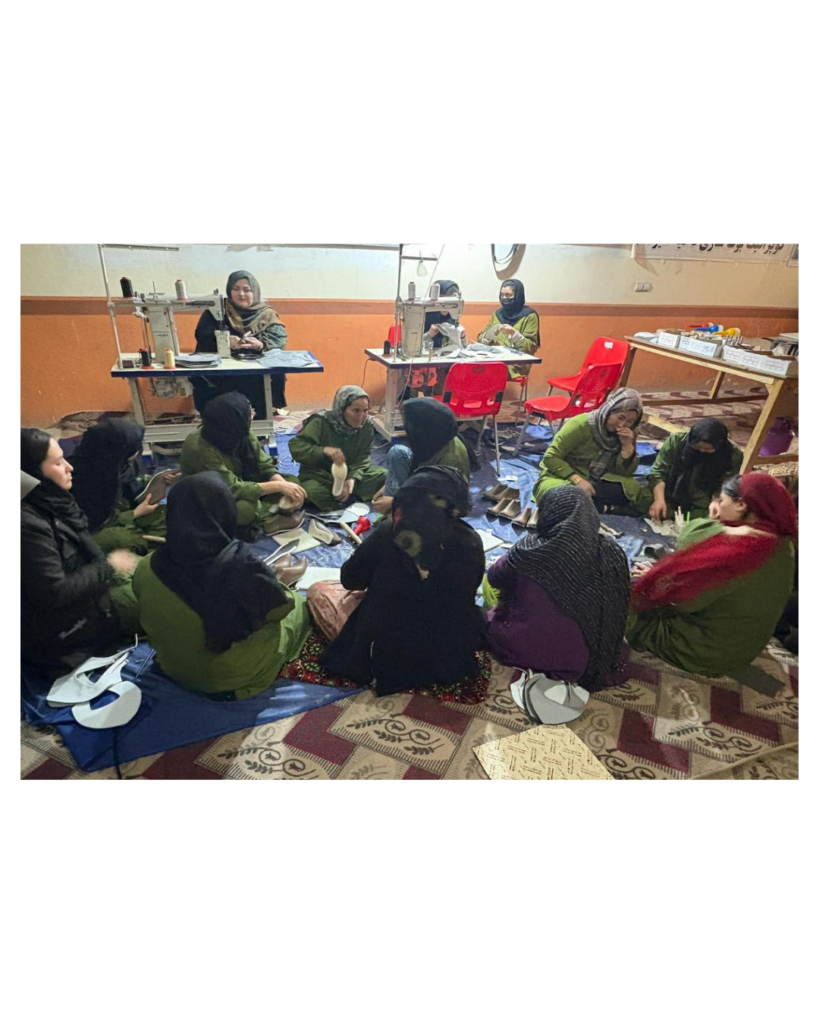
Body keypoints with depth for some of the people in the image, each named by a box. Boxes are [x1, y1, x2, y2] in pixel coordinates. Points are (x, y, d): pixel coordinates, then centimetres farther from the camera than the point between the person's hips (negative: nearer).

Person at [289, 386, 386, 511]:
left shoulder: (366, 426, -10)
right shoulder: (320, 422, -20)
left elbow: (363, 458, -11)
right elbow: (295, 447, -26)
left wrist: (353, 479, -31)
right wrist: (324, 450, -42)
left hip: (351, 472, 4)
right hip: (319, 474, -4)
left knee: (383, 474, -19)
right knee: (312, 492, -37)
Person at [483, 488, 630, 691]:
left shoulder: (533, 551, -22)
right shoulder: (612, 553, -14)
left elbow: (494, 578, -2)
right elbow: (616, 613, 2)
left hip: (529, 651, -3)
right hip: (583, 659, 4)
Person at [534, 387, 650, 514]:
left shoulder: (626, 434, 2)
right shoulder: (581, 424, -14)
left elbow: (624, 473, 0)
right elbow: (551, 457, -18)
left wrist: (627, 446, -16)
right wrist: (578, 480, -28)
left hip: (596, 482, 5)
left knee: (641, 496, -19)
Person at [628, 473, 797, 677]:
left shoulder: (737, 549, -33)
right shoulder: (781, 543, -3)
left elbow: (685, 600, -24)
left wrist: (654, 577, -7)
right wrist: (717, 524, -2)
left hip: (708, 651, -9)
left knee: (630, 595, 0)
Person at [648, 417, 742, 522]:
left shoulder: (733, 455, -11)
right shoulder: (676, 440, -10)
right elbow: (658, 473, -8)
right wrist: (659, 499, -23)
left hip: (702, 509, -1)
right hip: (670, 500, 2)